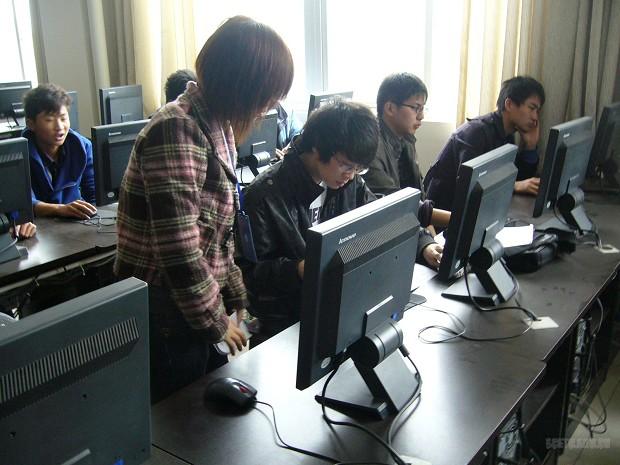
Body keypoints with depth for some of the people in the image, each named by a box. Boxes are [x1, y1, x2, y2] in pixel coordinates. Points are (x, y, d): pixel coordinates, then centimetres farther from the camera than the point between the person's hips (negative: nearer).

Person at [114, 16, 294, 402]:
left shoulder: (217, 128, 5)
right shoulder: (177, 132, -24)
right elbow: (179, 250, -26)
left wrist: (235, 297, 11)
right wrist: (217, 323, -14)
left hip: (189, 309, 8)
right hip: (165, 316, -8)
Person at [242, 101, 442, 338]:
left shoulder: (351, 182, 2)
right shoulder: (266, 194, -17)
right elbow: (250, 272, -15)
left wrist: (423, 245, -4)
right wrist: (298, 270, -32)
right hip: (285, 320, -5)